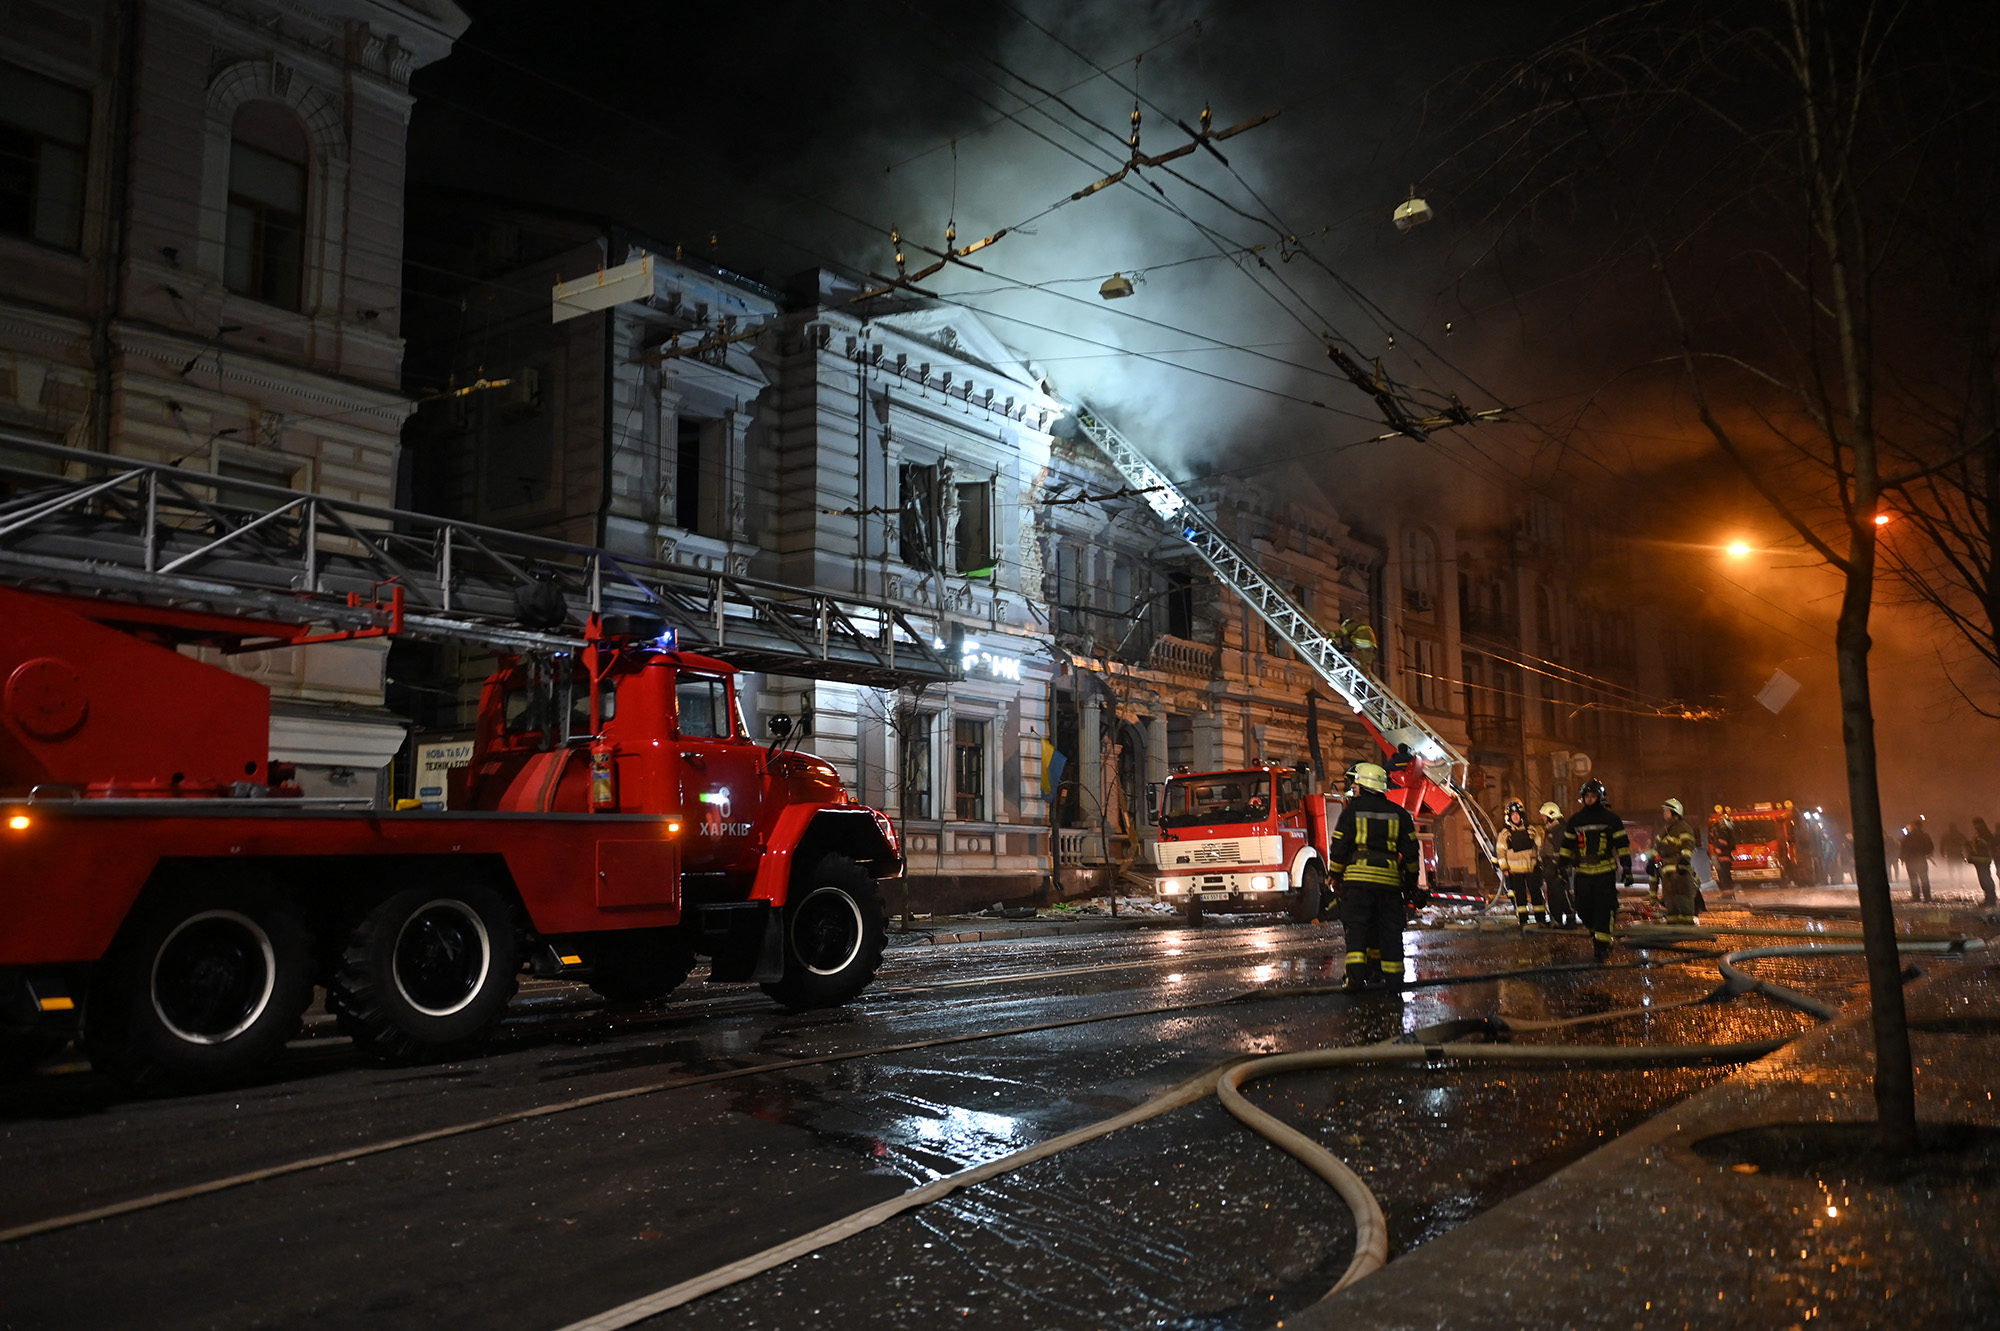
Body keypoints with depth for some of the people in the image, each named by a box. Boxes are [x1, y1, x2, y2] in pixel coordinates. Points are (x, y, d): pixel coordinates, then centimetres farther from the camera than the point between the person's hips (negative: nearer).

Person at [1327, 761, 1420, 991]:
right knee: (1389, 929, 10)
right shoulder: (1398, 813, 11)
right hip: (1390, 880, 3)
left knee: (1356, 927, -3)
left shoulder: (1352, 811, 1)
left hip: (1358, 878, -3)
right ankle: (1392, 975, 12)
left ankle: (1356, 974, -17)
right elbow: (1410, 850, 10)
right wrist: (1411, 880, 18)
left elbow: (1338, 847, 0)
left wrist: (1335, 877, 10)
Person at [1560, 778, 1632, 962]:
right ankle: (1595, 932, 29)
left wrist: (1626, 869, -4)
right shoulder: (1575, 820, 10)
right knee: (1583, 909, 3)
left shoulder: (1611, 819, 1)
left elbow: (1622, 844, 1)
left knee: (1604, 909, -6)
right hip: (1582, 872, 3)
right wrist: (1563, 866, 13)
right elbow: (1567, 845, 17)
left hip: (1605, 872, -3)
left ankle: (1602, 942, 1)